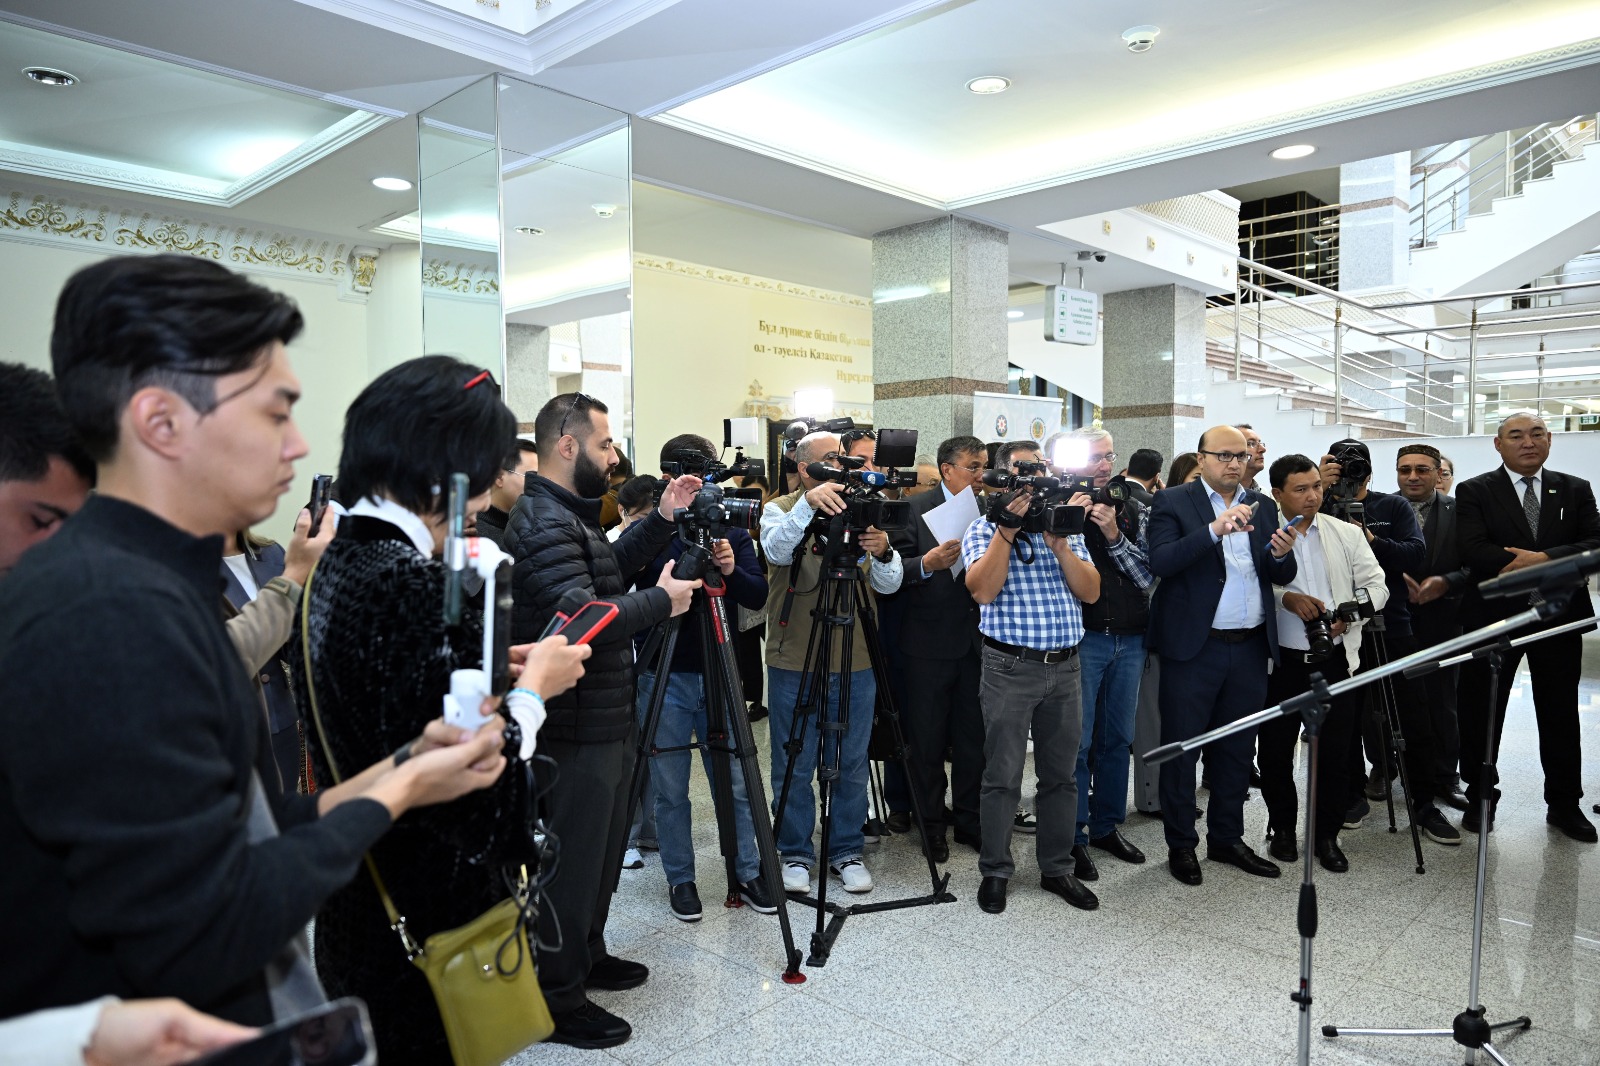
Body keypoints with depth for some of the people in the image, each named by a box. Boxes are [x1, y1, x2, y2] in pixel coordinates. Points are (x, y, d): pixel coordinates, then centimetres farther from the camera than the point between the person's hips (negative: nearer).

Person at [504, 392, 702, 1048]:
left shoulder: (570, 516, 11)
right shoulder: (543, 524, -21)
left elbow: (608, 567, 22)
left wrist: (662, 518, 12)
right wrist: (660, 601, -16)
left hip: (605, 721, 11)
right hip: (577, 729, -10)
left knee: (603, 848, 23)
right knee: (572, 862, 3)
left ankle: (587, 957, 41)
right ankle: (557, 1001, 20)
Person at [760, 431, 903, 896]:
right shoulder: (780, 509, -1)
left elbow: (889, 584, -2)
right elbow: (776, 550, -24)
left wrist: (883, 553, -24)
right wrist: (808, 503, -38)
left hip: (856, 663, 3)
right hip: (793, 663, -2)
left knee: (852, 765, 12)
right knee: (794, 767, 8)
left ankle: (847, 851, 28)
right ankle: (796, 854, 24)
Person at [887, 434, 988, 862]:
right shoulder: (916, 510, -4)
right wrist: (927, 564, -26)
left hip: (976, 642, 4)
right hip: (928, 644, -4)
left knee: (973, 739, 12)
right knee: (927, 741, 7)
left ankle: (968, 819, 28)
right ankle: (931, 824, 22)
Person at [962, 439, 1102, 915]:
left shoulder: (1066, 526, 12)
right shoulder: (985, 527, 1)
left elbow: (1090, 592, 1)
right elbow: (983, 590, -15)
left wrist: (1059, 544, -11)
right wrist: (1007, 530, -17)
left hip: (1064, 666, 4)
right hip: (1010, 666, -4)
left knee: (1061, 775, 12)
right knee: (1002, 777, 2)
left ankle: (1057, 869, 25)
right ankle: (995, 872, 16)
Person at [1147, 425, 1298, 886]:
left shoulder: (1262, 506, 11)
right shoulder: (1173, 502, -5)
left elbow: (1281, 577, 8)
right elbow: (1160, 562, -19)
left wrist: (1282, 555, -14)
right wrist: (1215, 529, -29)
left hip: (1251, 647, 5)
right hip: (1193, 646, -5)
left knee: (1237, 749, 15)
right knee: (1182, 748, 4)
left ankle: (1226, 838, 30)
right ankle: (1181, 845, 18)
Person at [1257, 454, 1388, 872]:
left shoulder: (1347, 534, 8)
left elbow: (1376, 585, 3)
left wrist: (1350, 612, -14)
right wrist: (1285, 597, -24)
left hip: (1335, 659, 2)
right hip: (1279, 661, -2)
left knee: (1333, 752, 5)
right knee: (1275, 751, 9)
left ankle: (1327, 835, 22)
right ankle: (1282, 828, 28)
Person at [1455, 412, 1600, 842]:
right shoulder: (1474, 492, -1)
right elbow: (1472, 551, -15)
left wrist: (1544, 559, -19)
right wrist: (1527, 564, -20)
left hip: (1559, 617, 3)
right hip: (1493, 617, -2)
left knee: (1561, 713, 12)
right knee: (1482, 712, 6)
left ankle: (1564, 803, 27)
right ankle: (1480, 798, 21)